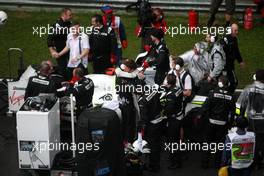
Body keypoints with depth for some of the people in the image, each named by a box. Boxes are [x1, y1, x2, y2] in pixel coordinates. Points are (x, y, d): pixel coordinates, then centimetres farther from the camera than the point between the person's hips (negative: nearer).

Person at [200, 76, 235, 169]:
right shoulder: (230, 97, -6)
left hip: (212, 121, -1)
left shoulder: (213, 93, -13)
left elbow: (205, 106, -14)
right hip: (223, 123, 1)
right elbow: (232, 112, 0)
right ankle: (217, 163, 19)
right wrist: (230, 123, 11)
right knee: (220, 143, 13)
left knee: (208, 141, 11)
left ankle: (205, 163, 15)